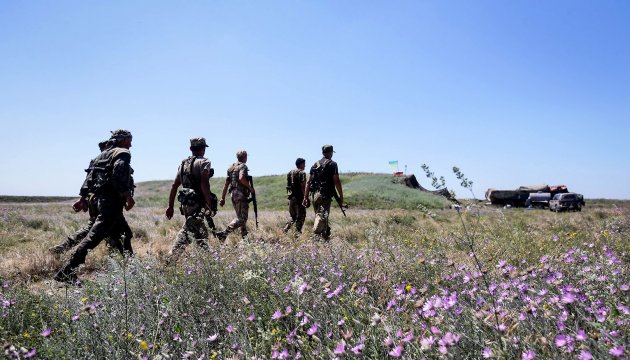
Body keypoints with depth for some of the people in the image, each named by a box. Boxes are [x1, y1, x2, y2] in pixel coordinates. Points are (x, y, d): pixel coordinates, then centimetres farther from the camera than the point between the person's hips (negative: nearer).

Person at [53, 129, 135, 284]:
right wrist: (128, 196, -19)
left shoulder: (103, 155, 20)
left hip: (101, 199, 10)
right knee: (93, 237, -12)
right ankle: (66, 273, -13)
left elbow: (91, 178, 19)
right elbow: (119, 176, -24)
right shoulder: (123, 154, -7)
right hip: (112, 202, -10)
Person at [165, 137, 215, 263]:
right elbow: (204, 183, -21)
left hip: (186, 203, 8)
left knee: (201, 232, 18)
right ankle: (171, 260, -10)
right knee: (187, 232, -7)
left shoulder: (183, 164, 15)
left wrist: (170, 206, 19)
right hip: (197, 203, -8)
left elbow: (174, 185, 15)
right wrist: (209, 204, -19)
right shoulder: (203, 162, -7)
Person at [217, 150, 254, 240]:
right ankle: (224, 233, -19)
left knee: (241, 217, 17)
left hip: (233, 195, 9)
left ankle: (245, 236, 20)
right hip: (241, 195, -9)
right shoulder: (243, 166, -6)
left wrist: (222, 198, 18)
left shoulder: (231, 168, 17)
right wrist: (250, 188, -13)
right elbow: (241, 178, -26)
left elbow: (226, 184, 17)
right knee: (242, 219, -8)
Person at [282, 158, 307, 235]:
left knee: (293, 216, 18)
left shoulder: (290, 173, 15)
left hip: (291, 197, 8)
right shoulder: (301, 173, -9)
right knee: (301, 215, 1)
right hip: (299, 197, -8)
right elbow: (303, 186, -16)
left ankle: (285, 229, 7)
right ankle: (298, 232, -1)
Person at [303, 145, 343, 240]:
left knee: (319, 216, 17)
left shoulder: (315, 165, 15)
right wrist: (341, 196, -3)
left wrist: (305, 197, 13)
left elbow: (308, 182, 11)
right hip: (325, 195, -7)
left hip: (315, 194, 7)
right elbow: (336, 182, -9)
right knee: (322, 217, -12)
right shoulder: (332, 164, -3)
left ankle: (326, 236, 28)